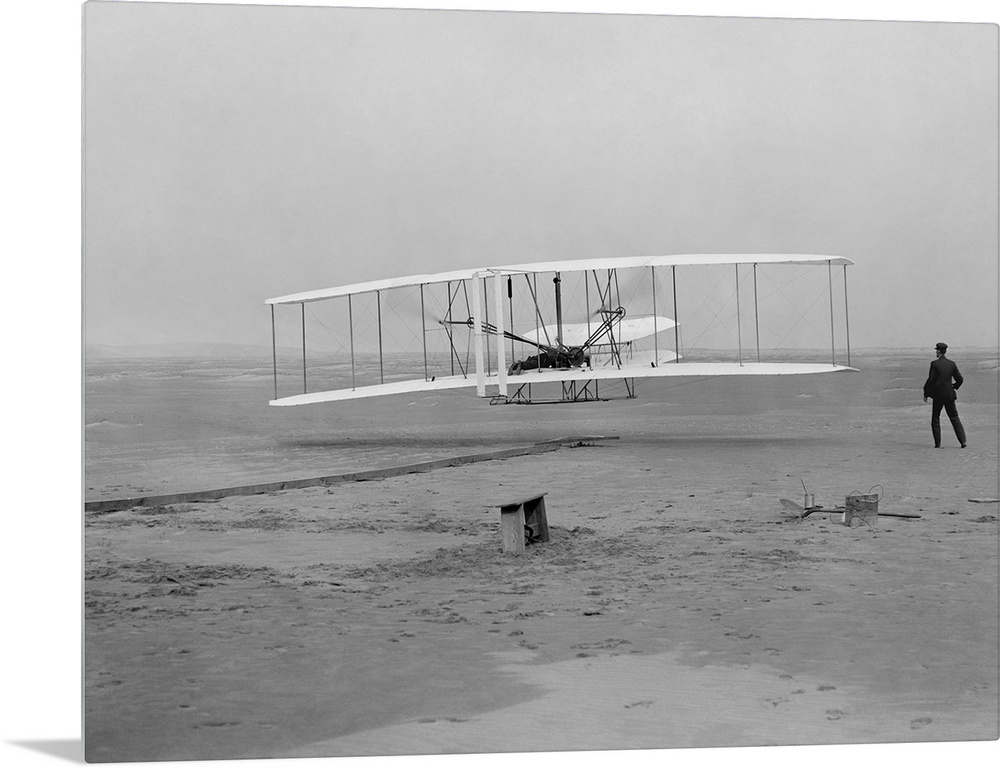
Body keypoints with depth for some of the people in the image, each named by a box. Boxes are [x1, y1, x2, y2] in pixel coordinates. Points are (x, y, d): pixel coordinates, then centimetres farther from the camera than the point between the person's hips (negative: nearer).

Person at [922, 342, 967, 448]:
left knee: (935, 419, 9)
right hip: (950, 395, 3)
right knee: (955, 418, 10)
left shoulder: (934, 364, -10)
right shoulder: (952, 364, 2)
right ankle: (963, 441, 0)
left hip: (938, 395, -3)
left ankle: (937, 443, 5)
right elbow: (960, 379, 4)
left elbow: (930, 380, -12)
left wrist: (925, 394, -2)